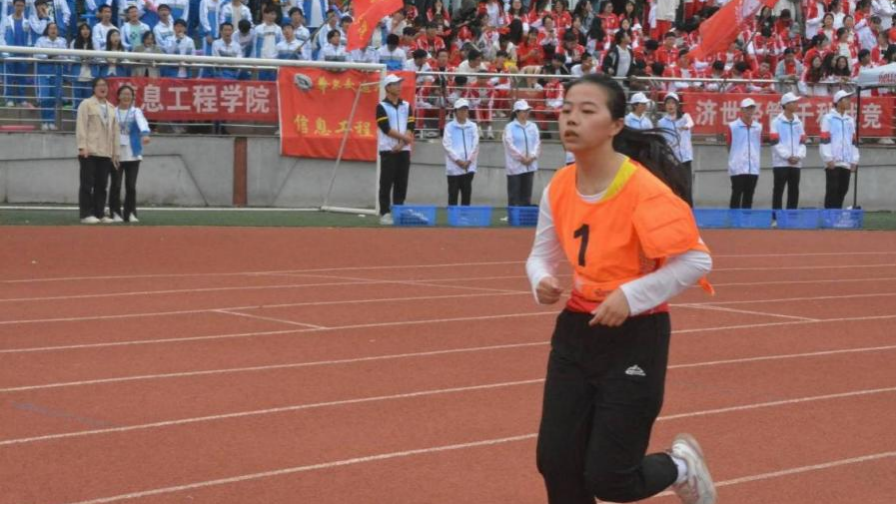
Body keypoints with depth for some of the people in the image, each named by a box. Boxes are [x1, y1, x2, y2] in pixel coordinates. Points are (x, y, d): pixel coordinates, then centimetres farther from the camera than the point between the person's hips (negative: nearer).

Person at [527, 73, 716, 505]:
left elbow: (695, 261, -19)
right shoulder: (559, 188, -2)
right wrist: (542, 282, -11)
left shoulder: (643, 190, -21)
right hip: (575, 333, 6)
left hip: (634, 339, -6)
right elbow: (541, 255, 11)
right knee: (556, 463, 3)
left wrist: (631, 296, -25)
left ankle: (681, 466, 31)